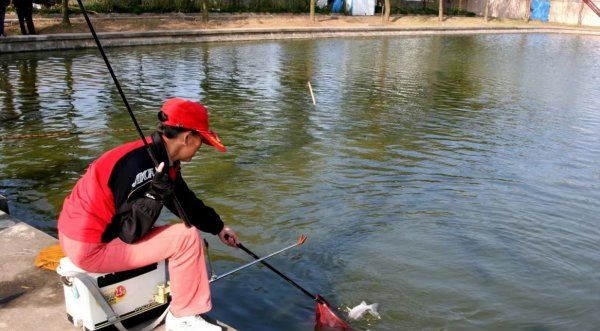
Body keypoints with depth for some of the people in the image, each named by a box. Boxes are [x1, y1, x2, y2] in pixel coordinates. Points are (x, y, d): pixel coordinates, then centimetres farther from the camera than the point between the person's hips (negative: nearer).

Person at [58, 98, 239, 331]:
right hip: (91, 248, -10)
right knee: (187, 237, -13)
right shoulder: (140, 164, -26)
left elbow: (186, 202, 17)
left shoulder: (163, 160, 2)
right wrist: (156, 193, -33)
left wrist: (218, 227, 25)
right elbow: (130, 232, -22)